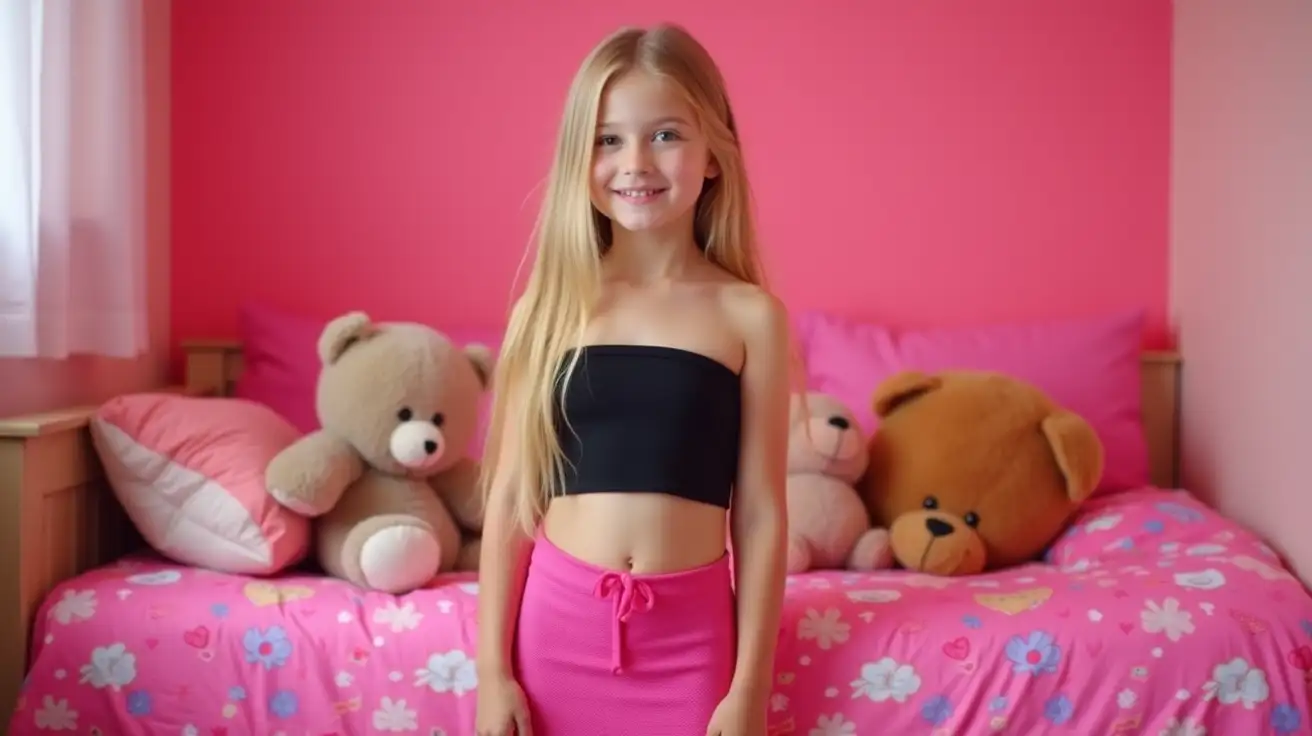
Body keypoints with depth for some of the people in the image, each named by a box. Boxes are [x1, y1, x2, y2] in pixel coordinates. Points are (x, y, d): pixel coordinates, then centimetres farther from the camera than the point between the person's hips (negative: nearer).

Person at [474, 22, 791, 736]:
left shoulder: (750, 316, -5)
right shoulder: (546, 311, -1)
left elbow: (760, 515, -3)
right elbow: (509, 498, 1)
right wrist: (492, 668, 0)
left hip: (689, 628, -1)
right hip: (558, 619, 1)